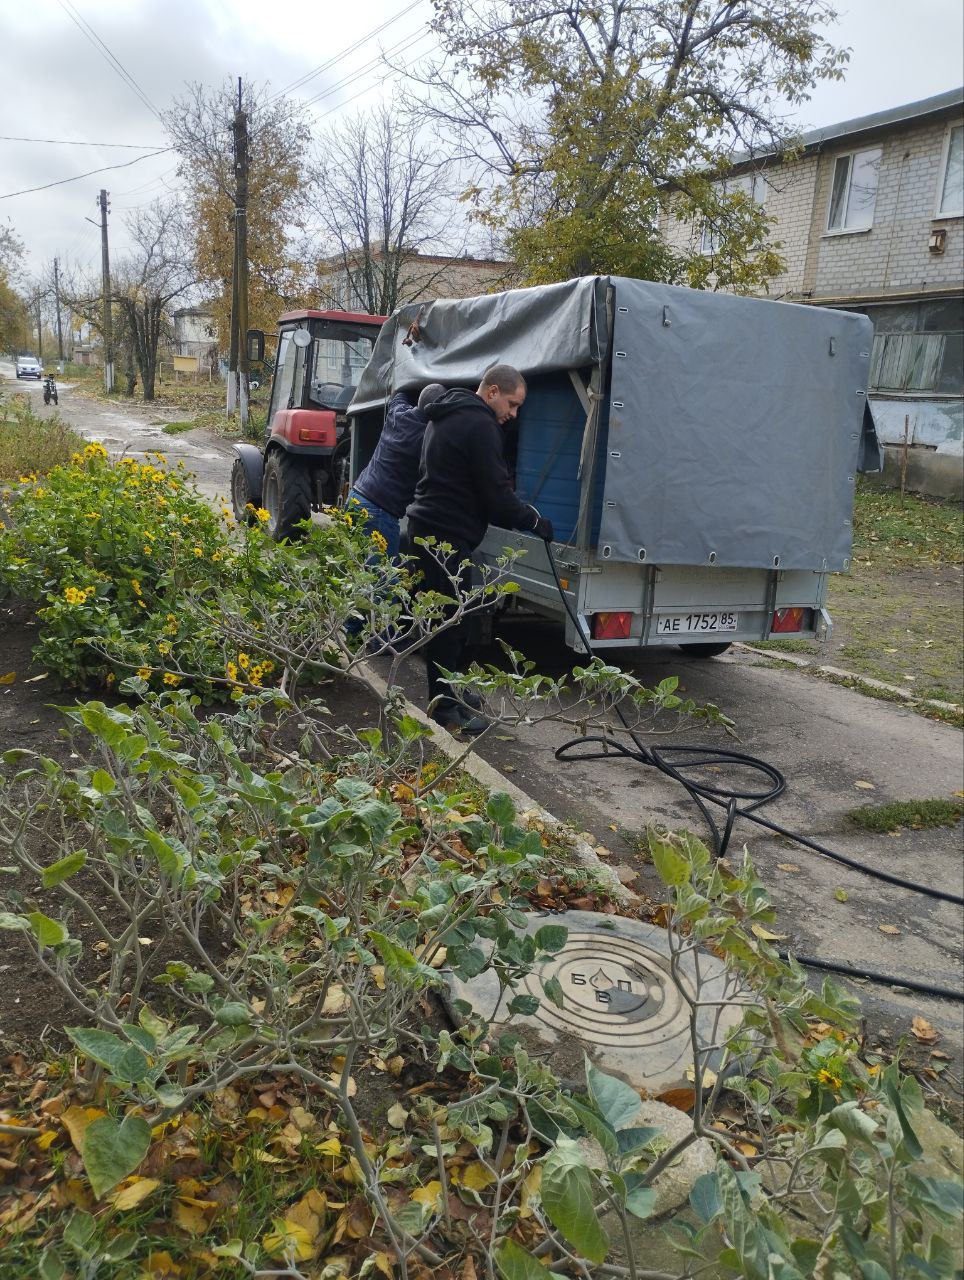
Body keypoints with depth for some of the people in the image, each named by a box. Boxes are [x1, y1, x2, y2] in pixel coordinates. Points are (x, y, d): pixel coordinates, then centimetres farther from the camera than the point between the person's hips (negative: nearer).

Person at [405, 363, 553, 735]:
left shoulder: (448, 416, 19)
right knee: (449, 620, -5)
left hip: (428, 527, 11)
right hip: (448, 535, -10)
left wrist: (520, 515, 22)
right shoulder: (479, 424, -14)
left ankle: (449, 692, 28)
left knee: (447, 617, 17)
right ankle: (444, 708, 1)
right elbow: (496, 492, -18)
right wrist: (535, 521, -3)